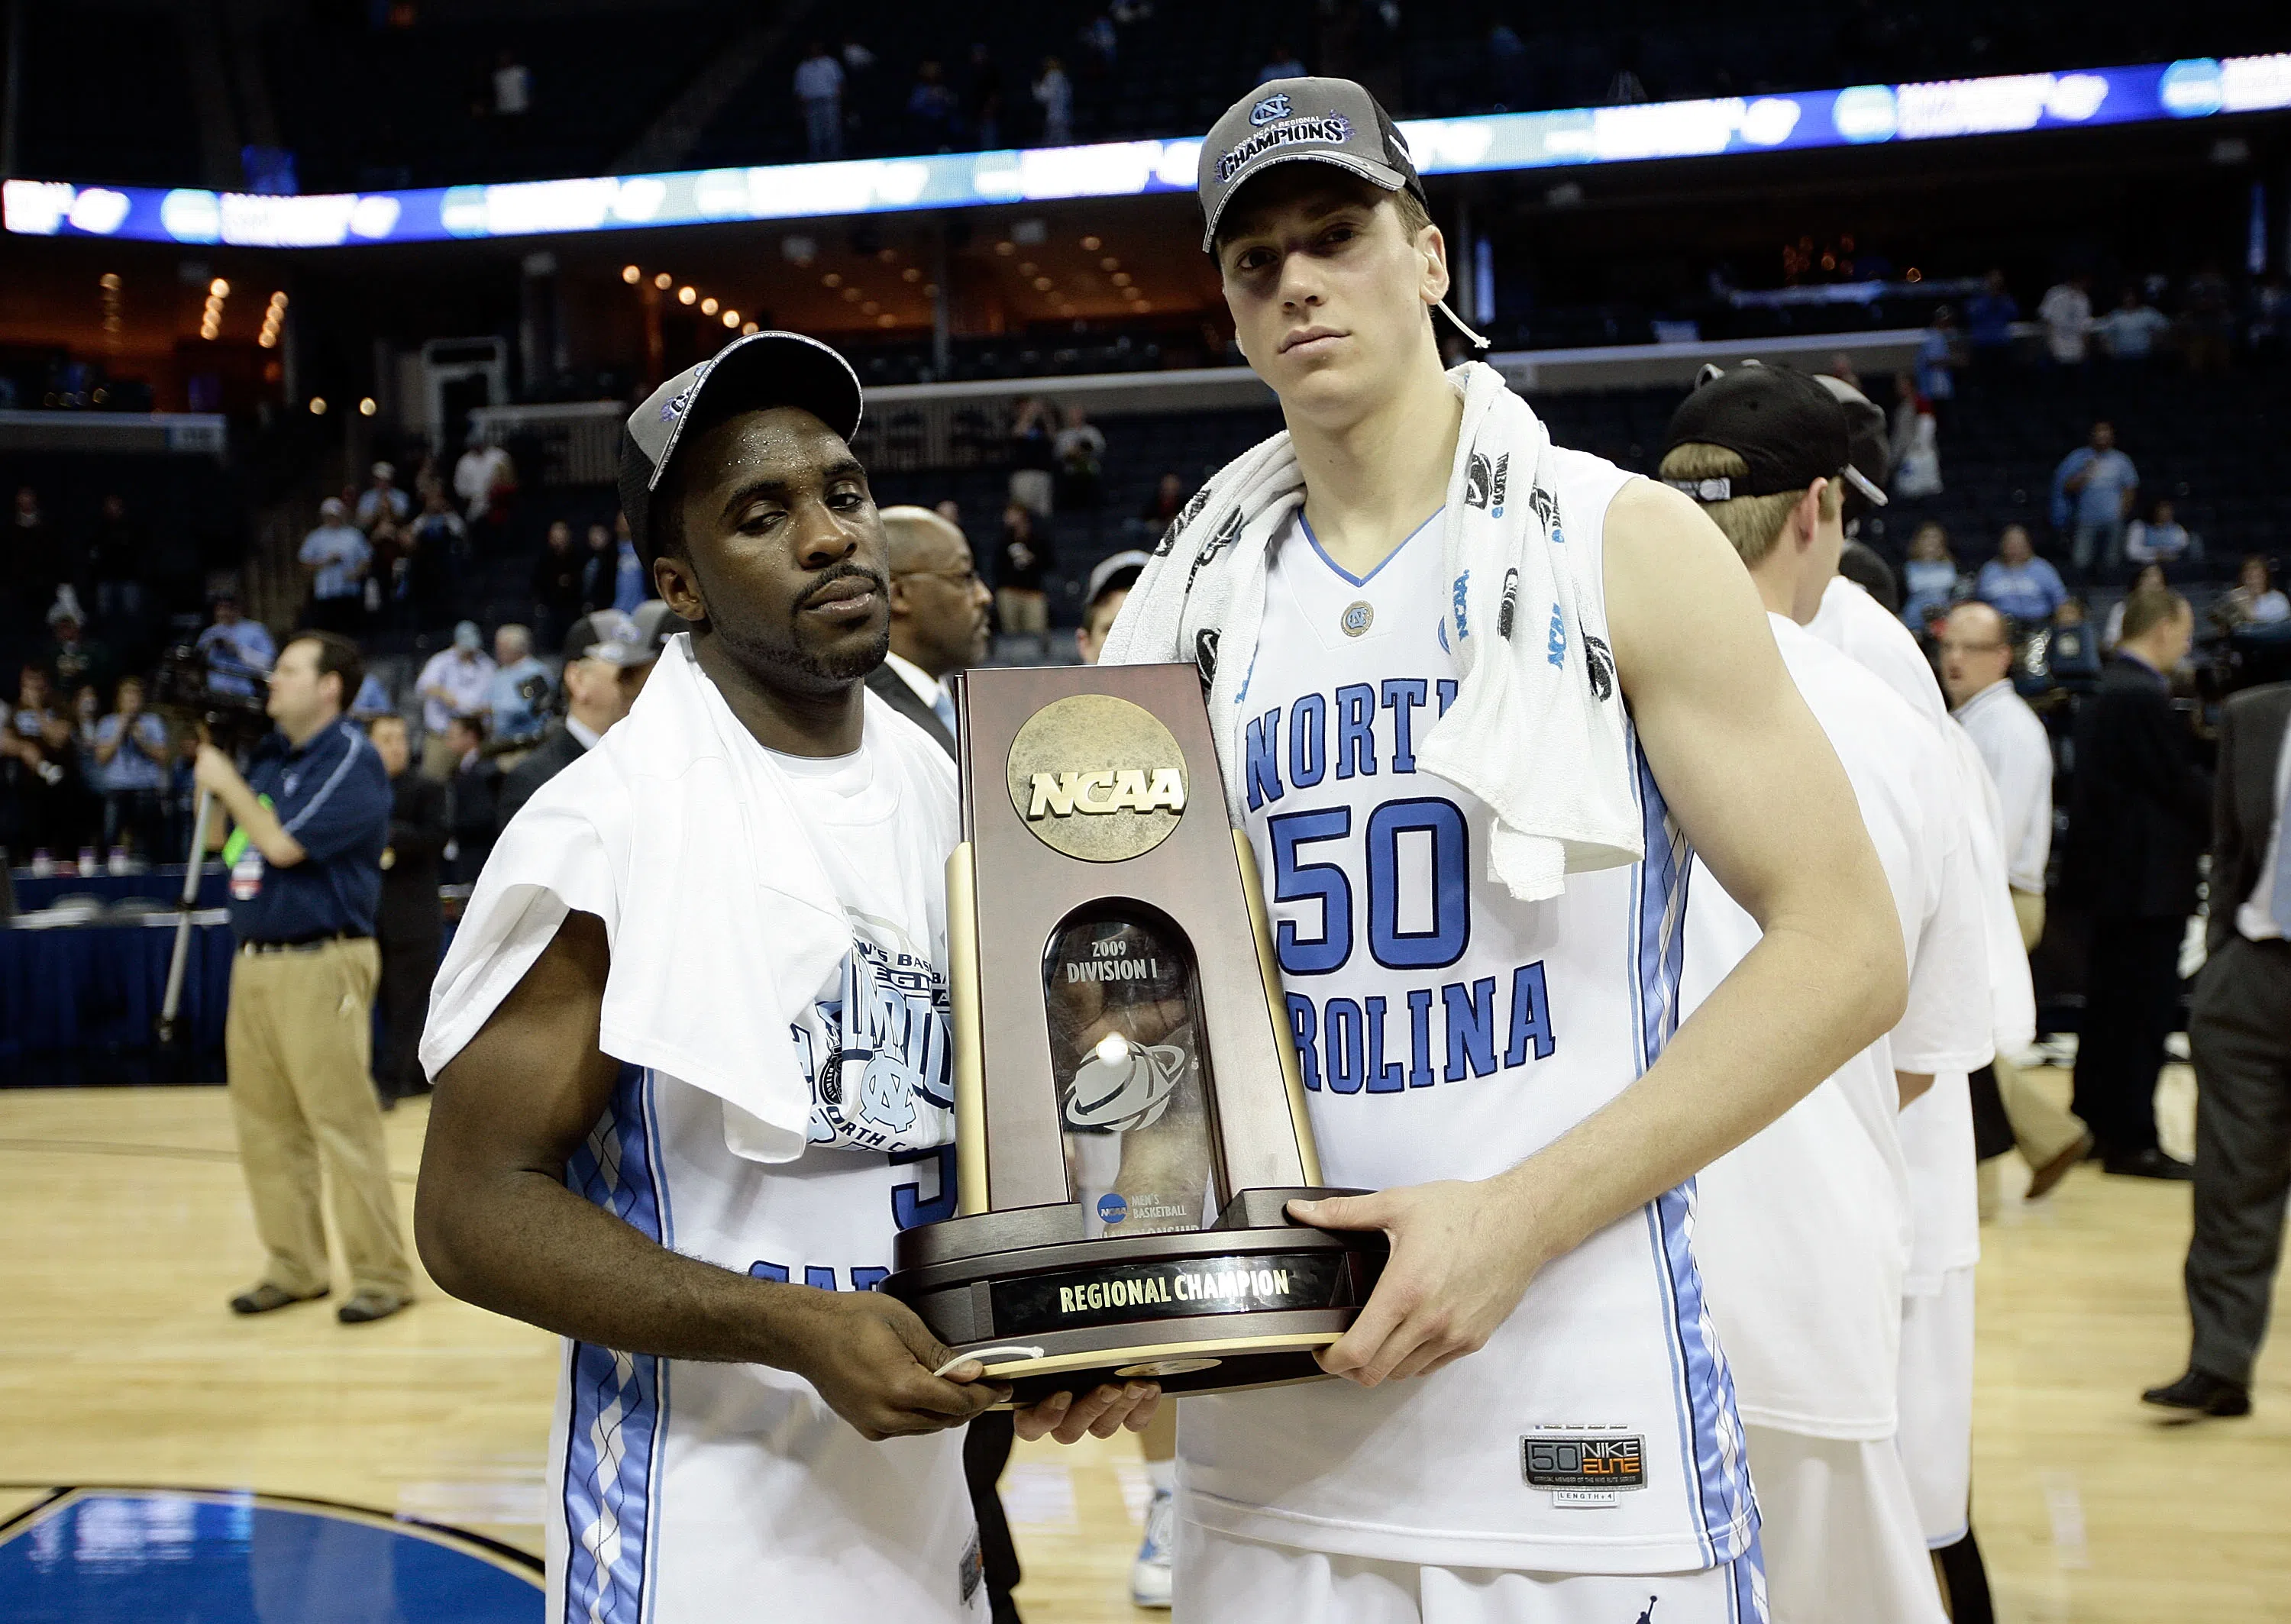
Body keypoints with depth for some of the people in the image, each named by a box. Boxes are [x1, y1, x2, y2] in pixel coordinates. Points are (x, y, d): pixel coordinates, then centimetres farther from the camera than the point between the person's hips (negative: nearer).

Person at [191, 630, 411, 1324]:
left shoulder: (351, 761, -10)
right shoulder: (270, 755, 14)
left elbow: (284, 844, -18)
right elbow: (228, 842, 22)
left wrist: (226, 781, -5)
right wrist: (207, 761, 12)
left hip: (321, 966, -8)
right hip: (254, 961, 8)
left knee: (343, 1124, -6)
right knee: (265, 1126, 11)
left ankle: (382, 1274, 1)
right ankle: (294, 1267, 21)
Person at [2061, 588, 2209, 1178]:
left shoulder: (2106, 692, 13)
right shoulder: (2145, 698, -19)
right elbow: (2183, 785, -18)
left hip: (2111, 875, 10)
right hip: (2150, 880, -10)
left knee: (2109, 1008, 16)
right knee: (2144, 1014, -4)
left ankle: (2092, 1127, 23)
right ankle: (2132, 1142, 1)